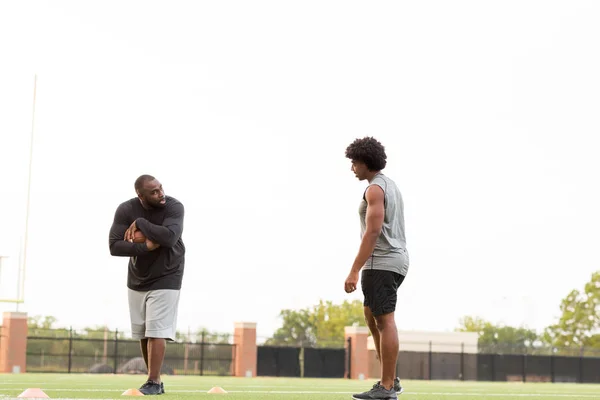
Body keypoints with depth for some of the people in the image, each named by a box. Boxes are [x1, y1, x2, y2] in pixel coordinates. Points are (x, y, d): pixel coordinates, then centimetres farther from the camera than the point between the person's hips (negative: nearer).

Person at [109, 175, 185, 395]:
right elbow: (114, 246, -16)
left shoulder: (174, 207, -19)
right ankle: (155, 382, 20)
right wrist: (145, 247, -27)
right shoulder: (126, 210, -12)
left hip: (165, 279, -4)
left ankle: (153, 382, -8)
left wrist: (140, 223, -27)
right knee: (143, 334, 9)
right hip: (137, 280, 4)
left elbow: (170, 237, -34)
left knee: (156, 332, -13)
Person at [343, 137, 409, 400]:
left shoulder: (375, 189, -13)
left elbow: (373, 232, -21)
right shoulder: (390, 186, 19)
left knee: (385, 322, -8)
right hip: (394, 261, 10)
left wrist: (354, 271, -23)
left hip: (381, 263, -10)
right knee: (372, 318, 16)